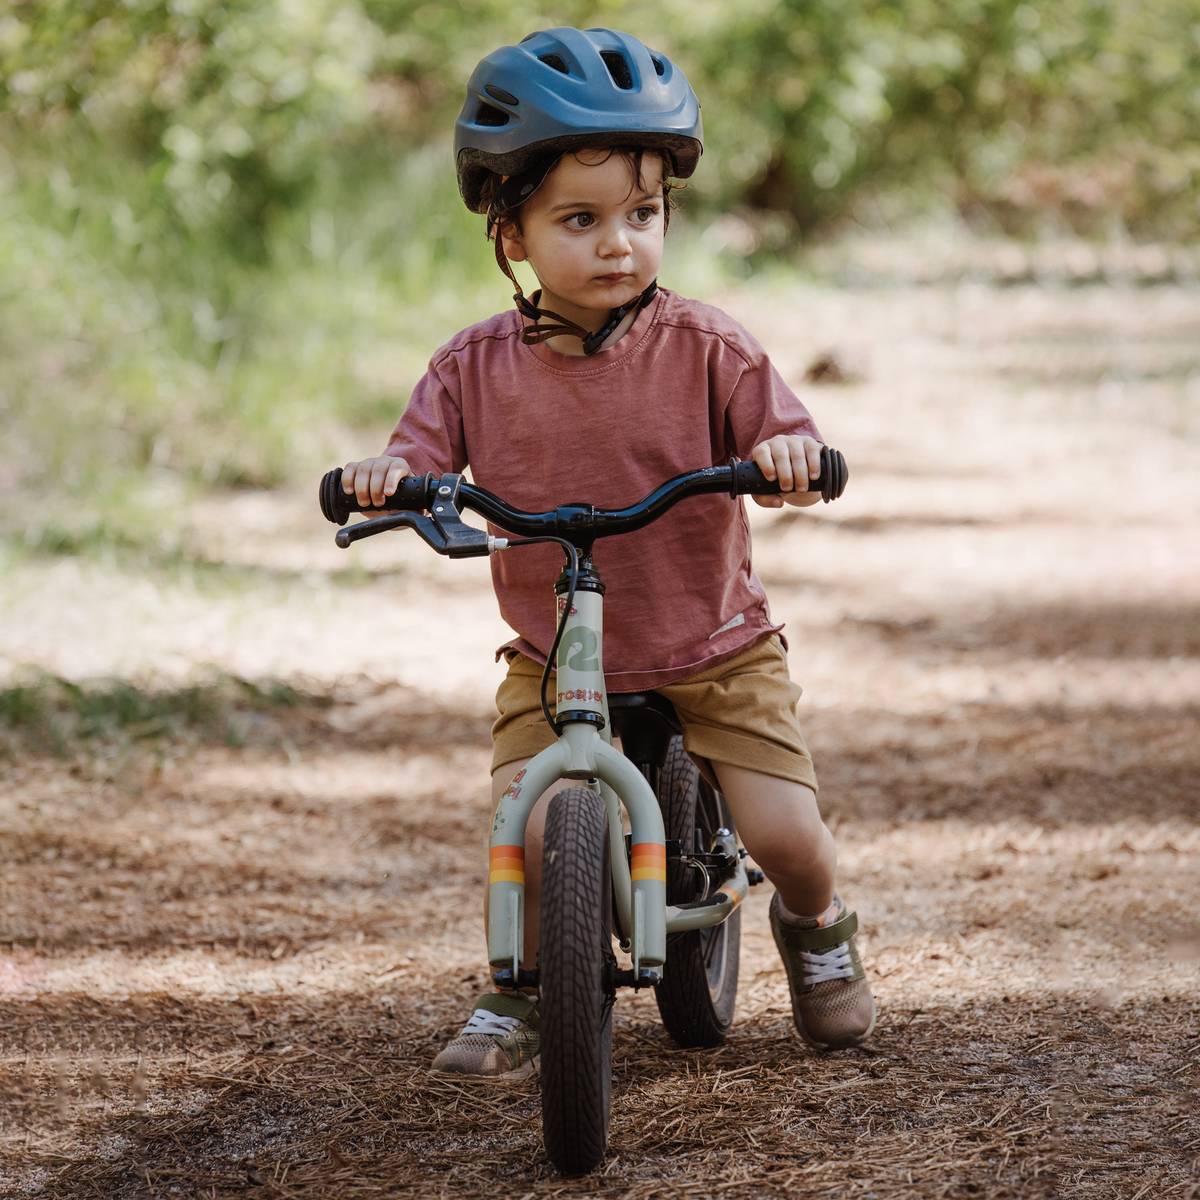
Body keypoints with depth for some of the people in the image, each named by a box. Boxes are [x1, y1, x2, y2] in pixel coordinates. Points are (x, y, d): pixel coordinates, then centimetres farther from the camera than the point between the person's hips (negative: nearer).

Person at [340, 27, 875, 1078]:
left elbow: (796, 454, -11)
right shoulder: (476, 368, -4)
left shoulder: (707, 350, -9)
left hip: (715, 654, -1)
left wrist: (789, 456, -35)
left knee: (785, 832, -11)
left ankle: (819, 931, 26)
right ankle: (515, 999, 6)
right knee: (528, 824, -22)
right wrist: (384, 474, -30)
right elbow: (421, 460, -6)